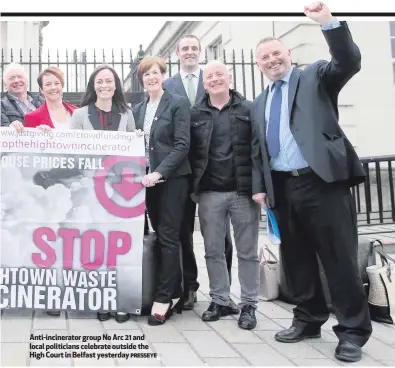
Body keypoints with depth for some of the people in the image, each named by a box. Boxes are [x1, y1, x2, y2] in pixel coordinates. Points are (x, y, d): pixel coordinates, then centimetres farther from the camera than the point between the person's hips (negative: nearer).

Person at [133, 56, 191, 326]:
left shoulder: (178, 103, -3)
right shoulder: (138, 109, 14)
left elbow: (182, 145, -12)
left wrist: (159, 173, -20)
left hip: (172, 179, -6)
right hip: (148, 180, 6)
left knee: (168, 238, -5)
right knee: (161, 237, 9)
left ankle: (164, 298, -1)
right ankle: (175, 293, 18)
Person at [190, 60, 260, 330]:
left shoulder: (249, 110, 2)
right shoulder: (195, 114, 7)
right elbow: (189, 151, 5)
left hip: (243, 191, -2)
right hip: (209, 193, 2)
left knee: (248, 251, 5)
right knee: (213, 251, 9)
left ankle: (249, 305, 16)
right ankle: (220, 301, 22)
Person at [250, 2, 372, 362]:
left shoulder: (316, 77, 8)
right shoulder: (259, 103, 21)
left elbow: (350, 62, -11)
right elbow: (257, 150, 20)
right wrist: (259, 186, 9)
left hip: (323, 181, -5)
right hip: (282, 188, 6)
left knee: (340, 257, -2)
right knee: (296, 258, 12)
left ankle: (353, 331, 8)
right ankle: (308, 319, 27)